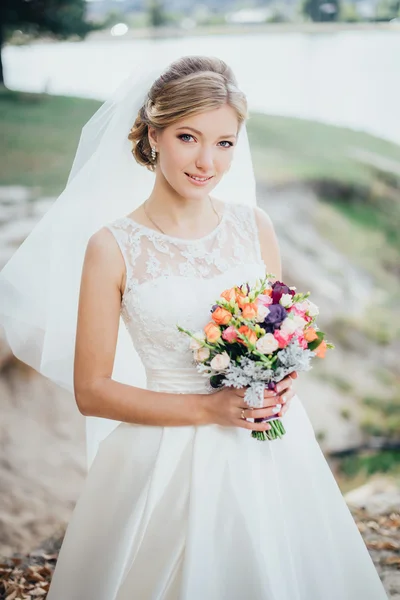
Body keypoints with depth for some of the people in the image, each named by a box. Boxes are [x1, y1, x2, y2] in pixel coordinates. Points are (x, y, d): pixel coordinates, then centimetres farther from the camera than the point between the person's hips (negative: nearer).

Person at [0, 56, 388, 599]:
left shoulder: (253, 226, 0)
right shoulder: (113, 247, -10)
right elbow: (91, 391, -8)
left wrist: (283, 381, -8)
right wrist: (208, 408, -16)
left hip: (272, 451, 4)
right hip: (171, 457, -3)